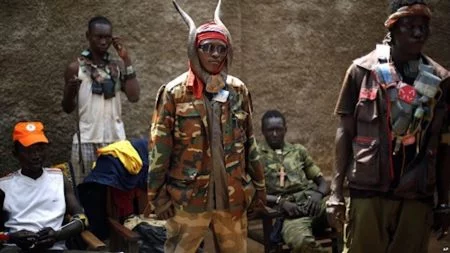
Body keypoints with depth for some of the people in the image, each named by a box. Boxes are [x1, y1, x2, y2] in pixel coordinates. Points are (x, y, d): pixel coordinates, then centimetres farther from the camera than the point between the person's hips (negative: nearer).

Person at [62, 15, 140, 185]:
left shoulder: (117, 67, 8)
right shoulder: (75, 68, 2)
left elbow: (134, 97, -6)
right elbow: (68, 109, 5)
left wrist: (127, 60, -5)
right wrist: (70, 92, -17)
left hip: (116, 139, 2)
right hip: (86, 141, -2)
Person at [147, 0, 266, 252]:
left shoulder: (238, 90, 5)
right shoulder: (174, 92, -7)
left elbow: (249, 142, 11)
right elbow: (160, 147, -6)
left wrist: (258, 184, 11)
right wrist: (158, 193, -8)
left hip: (233, 194, 4)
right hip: (188, 196, -3)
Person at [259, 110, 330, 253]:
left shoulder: (298, 151, 24)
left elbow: (323, 183, 21)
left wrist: (318, 194, -3)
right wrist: (280, 201, -13)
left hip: (312, 202, 4)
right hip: (290, 209, -3)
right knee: (302, 241, -38)